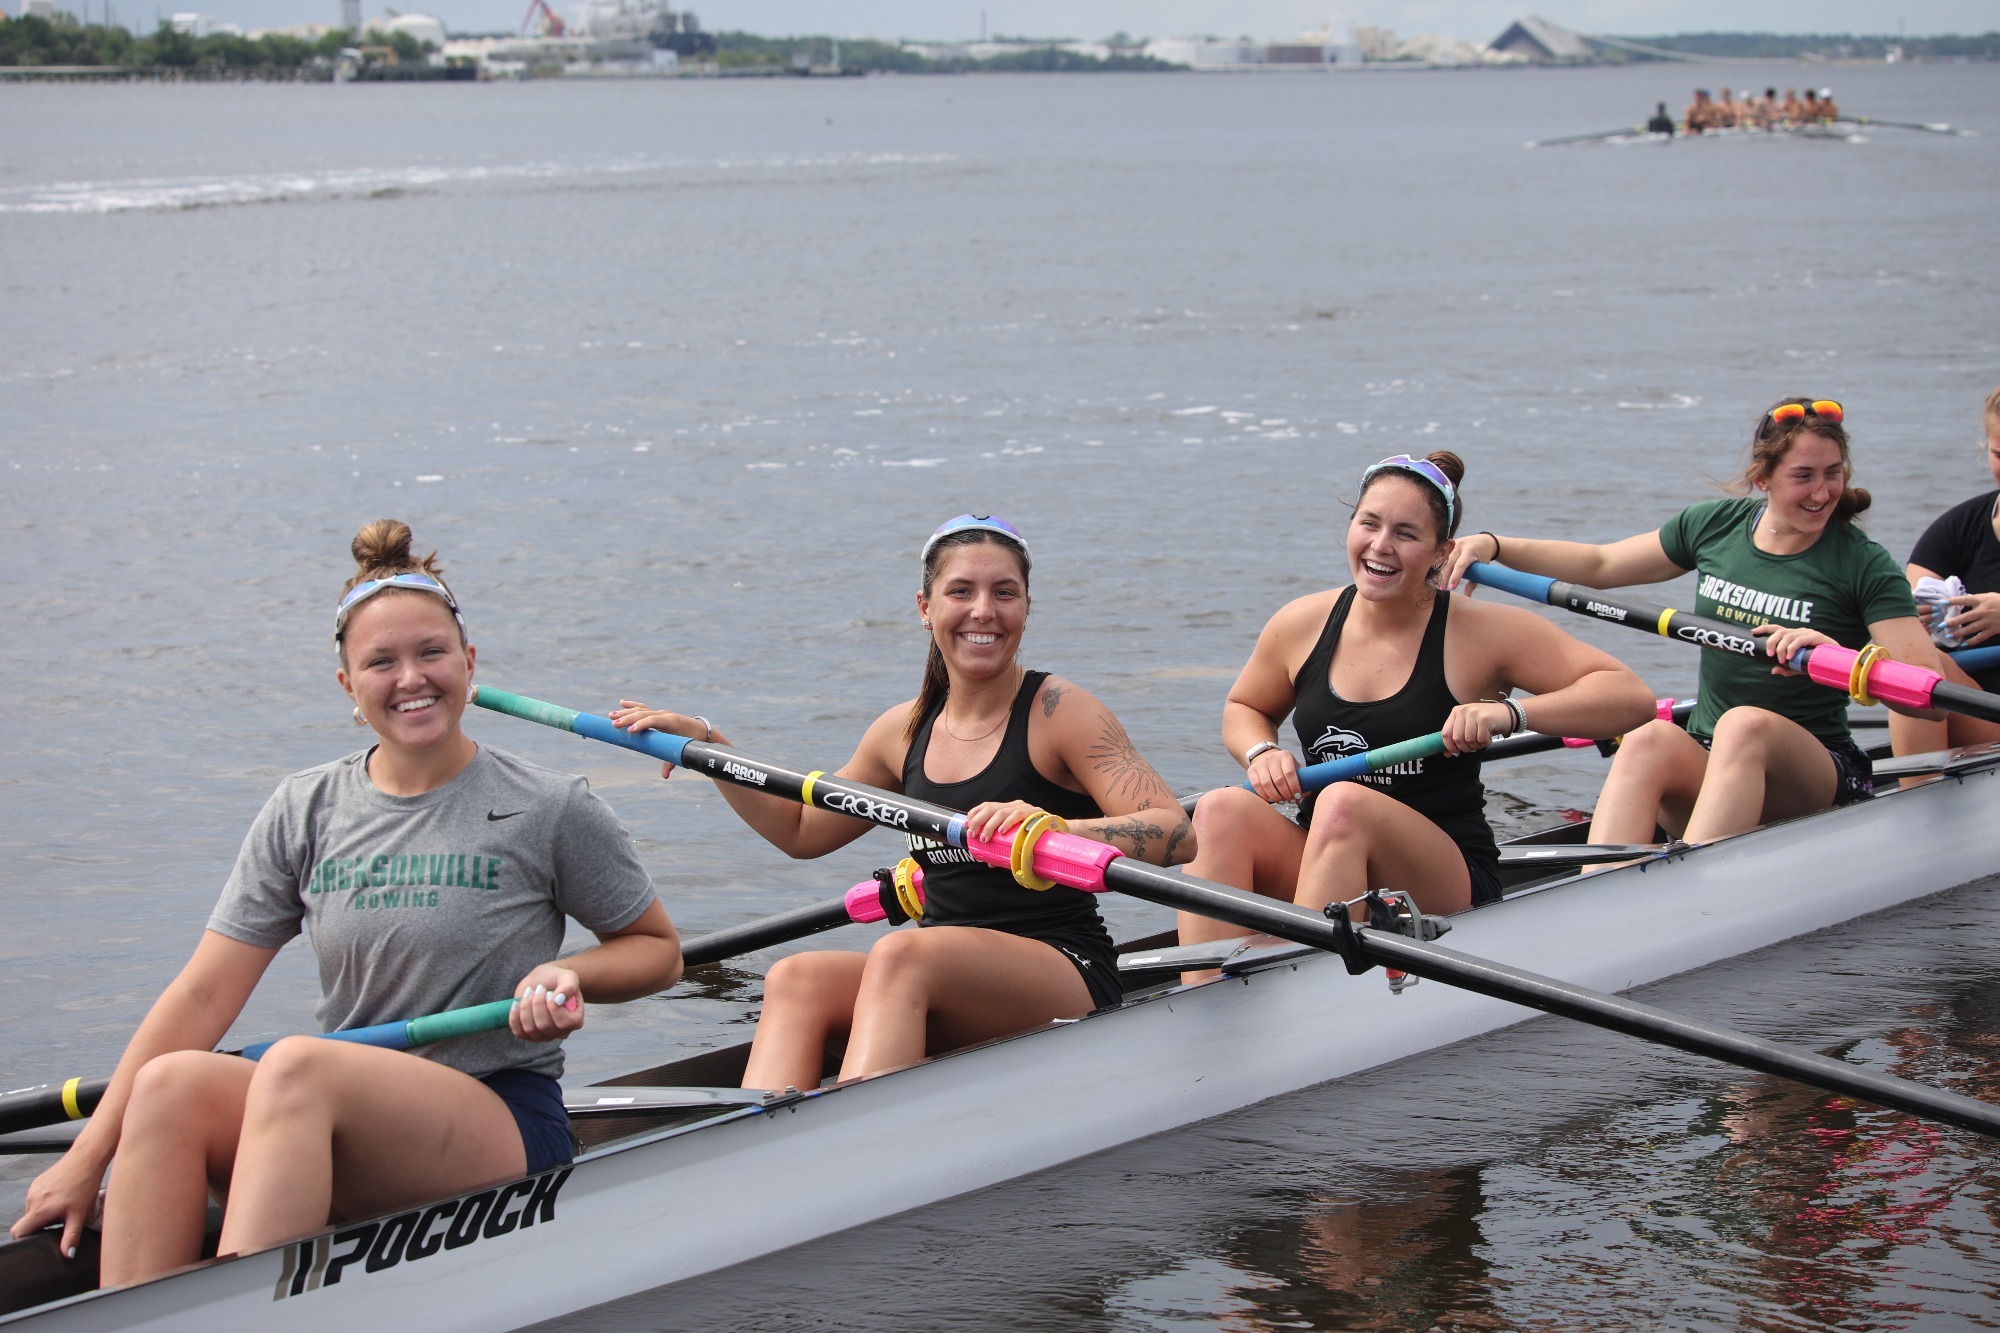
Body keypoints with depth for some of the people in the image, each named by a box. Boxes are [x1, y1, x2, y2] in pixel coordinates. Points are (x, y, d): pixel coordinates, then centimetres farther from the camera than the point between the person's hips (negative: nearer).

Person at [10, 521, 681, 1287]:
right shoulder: (306, 813, 9)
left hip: (506, 1127, -4)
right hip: (348, 1127, 4)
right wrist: (88, 1159, -3)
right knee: (172, 1083, -25)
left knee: (298, 1065, -33)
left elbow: (658, 950, 12)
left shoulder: (548, 812, 1)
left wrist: (573, 975, -11)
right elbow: (204, 994, 4)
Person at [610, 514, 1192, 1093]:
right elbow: (803, 830, 27)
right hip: (949, 993, 5)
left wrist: (1055, 827, -34)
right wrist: (706, 744, 16)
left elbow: (1175, 832, -17)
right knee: (794, 978, -21)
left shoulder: (1058, 712, -5)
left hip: (1068, 976, -5)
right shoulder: (905, 730, 12)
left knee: (899, 954, -32)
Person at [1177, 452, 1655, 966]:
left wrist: (1511, 713, -25)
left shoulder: (1481, 633, -6)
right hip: (1315, 860, 4)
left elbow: (1631, 697, -10)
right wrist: (1261, 753, 0)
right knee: (1222, 810, -25)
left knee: (1343, 804, -33)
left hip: (1447, 883, -4)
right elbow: (1244, 708, 24)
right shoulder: (1301, 625, 5)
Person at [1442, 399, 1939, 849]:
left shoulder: (1863, 565, -5)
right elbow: (1599, 565, 18)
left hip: (1815, 779, -3)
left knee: (1745, 724, -36)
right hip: (1706, 759, 3)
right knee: (1650, 741, -30)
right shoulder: (1716, 525, 8)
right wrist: (1494, 546, 7)